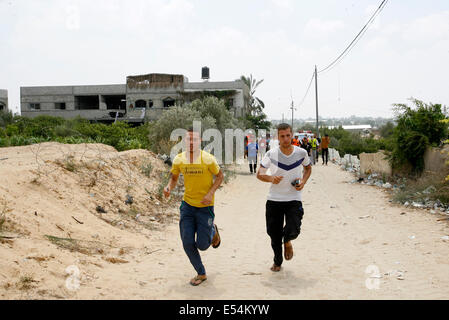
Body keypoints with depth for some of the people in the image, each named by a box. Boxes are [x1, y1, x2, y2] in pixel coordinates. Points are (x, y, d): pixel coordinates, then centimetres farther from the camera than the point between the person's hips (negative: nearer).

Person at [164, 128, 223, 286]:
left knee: (202, 245, -1)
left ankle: (213, 231, 36)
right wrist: (169, 187, -13)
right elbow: (173, 178, 10)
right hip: (187, 205, 3)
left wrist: (210, 193, -16)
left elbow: (220, 176, -2)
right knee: (187, 243, 0)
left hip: (205, 206, -3)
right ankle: (201, 274, 23)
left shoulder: (208, 159, -15)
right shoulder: (179, 159, -5)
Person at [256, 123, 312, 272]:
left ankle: (287, 241, 22)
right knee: (274, 235, 7)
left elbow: (308, 168, 16)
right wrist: (271, 178, -22)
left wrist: (303, 181, -3)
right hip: (274, 200, 1)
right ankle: (277, 261, 35)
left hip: (294, 199, 0)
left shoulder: (301, 153, -3)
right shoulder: (271, 154, -7)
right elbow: (259, 174, -1)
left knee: (293, 231, -17)